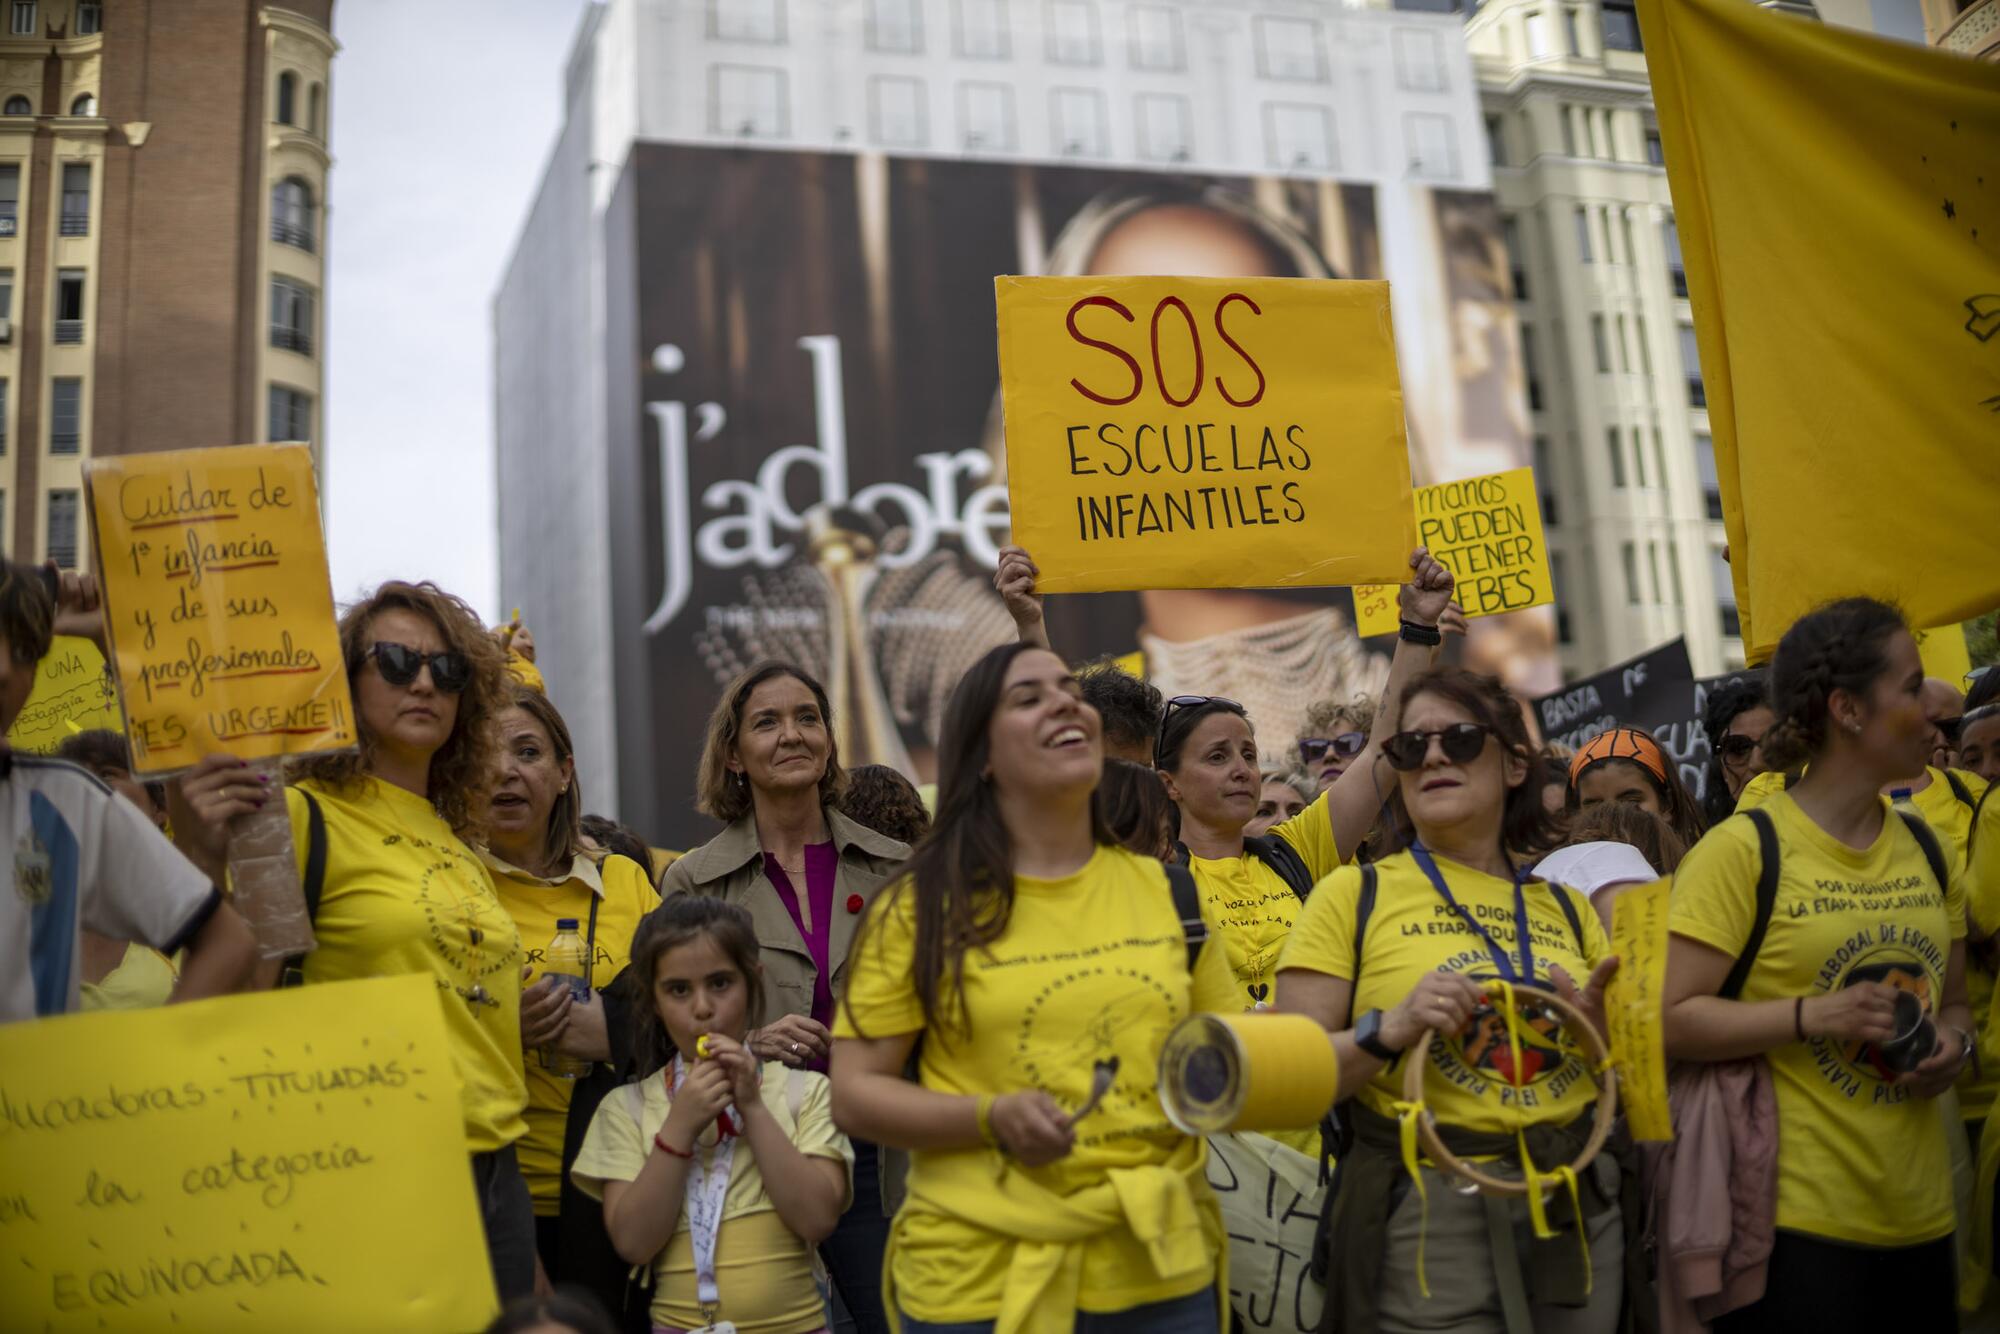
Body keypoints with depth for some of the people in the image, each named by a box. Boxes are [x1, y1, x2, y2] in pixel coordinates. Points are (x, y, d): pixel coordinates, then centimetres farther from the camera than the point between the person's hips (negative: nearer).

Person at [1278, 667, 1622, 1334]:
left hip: (1577, 1209, 4)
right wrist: (1391, 1028, -23)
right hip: (1425, 1214, -4)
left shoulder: (1566, 907, 9)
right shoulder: (1354, 894, -3)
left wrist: (1599, 1029, -8)